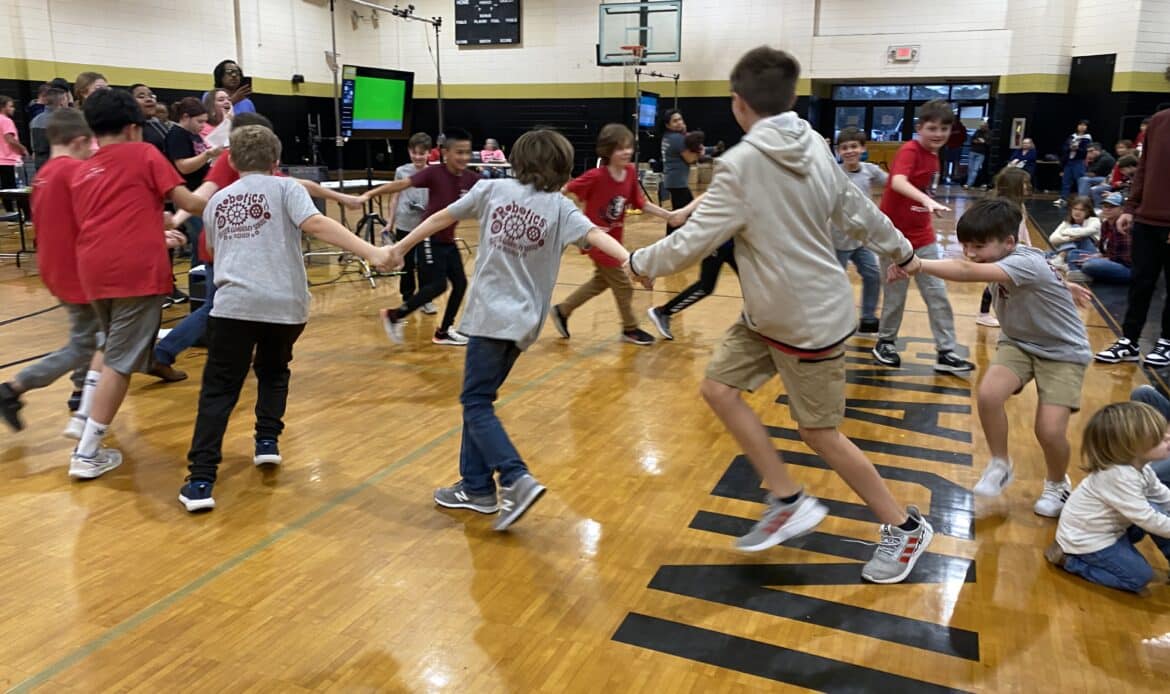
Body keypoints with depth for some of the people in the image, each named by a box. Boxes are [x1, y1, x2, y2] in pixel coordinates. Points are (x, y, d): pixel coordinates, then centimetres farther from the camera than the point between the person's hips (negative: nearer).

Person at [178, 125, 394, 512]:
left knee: (218, 390, 4)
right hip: (285, 303, -1)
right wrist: (371, 252, -20)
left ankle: (201, 481, -4)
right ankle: (268, 441, 21)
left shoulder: (217, 201, 20)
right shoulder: (284, 188, 7)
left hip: (234, 303, 1)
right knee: (273, 371, 27)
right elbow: (315, 224, -11)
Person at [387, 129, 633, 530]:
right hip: (523, 320, 3)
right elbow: (596, 235, -14)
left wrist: (401, 247, 21)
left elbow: (443, 217, 10)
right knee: (479, 398, 16)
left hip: (491, 314, -3)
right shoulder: (560, 207, 3)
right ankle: (476, 487, 20)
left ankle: (517, 480, -15)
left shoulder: (493, 189, 3)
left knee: (476, 403, 1)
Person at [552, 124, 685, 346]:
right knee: (622, 285, 3)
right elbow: (564, 190, -16)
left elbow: (642, 204, 1)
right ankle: (630, 330, 23)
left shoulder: (630, 173, -6)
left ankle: (562, 310, 36)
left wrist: (669, 216, -8)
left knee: (601, 281, 23)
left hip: (613, 239, 8)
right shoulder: (596, 176, -25)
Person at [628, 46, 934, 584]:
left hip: (809, 321, -8)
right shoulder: (814, 146, 1)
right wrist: (902, 251, 28)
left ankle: (905, 528, 24)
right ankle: (788, 501, 14)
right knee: (718, 387, 7)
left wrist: (641, 263, 0)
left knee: (820, 433, 5)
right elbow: (858, 212, 11)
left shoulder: (741, 164, -23)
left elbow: (693, 242, -19)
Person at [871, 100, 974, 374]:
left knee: (938, 294, 5)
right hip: (895, 235, -7)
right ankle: (885, 343, 26)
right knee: (895, 295, 6)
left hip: (923, 237, 7)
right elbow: (898, 182, -38)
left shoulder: (932, 156, 6)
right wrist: (927, 199, -52)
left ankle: (946, 353, 11)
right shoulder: (909, 151, -18)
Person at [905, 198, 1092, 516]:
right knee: (988, 394, -24)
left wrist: (918, 264, -61)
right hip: (1019, 342, 6)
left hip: (1062, 352, -6)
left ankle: (1057, 484, 17)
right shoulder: (1001, 259, -8)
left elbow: (969, 272, -51)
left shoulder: (1027, 263, -33)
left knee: (1050, 431, -17)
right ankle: (1000, 465, 0)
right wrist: (1060, 285, 33)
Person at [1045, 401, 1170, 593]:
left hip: (1112, 527, 9)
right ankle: (1068, 558, -4)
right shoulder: (1119, 476, -34)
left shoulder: (1139, 466, -3)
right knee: (1140, 577, -8)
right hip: (1085, 539, -9)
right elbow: (1146, 519, -28)